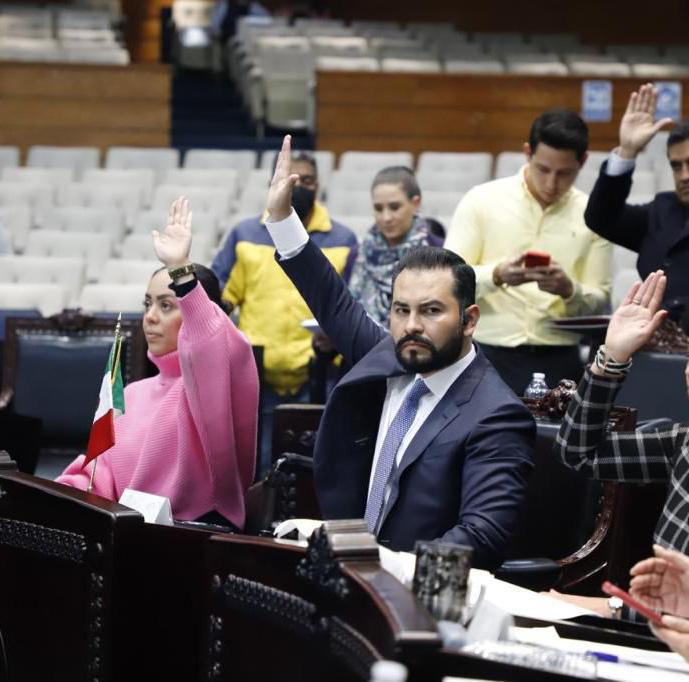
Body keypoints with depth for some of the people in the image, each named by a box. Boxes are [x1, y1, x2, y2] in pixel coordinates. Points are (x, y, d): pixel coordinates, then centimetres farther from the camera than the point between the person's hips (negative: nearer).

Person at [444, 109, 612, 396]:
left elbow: (599, 300, 5)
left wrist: (569, 290, -16)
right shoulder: (482, 200, 1)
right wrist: (497, 275, -20)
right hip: (488, 357, -1)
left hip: (558, 362, 1)